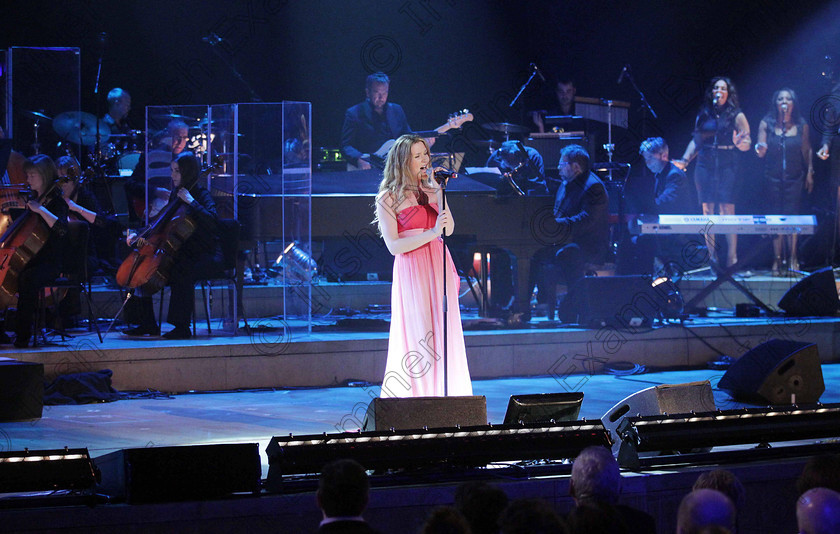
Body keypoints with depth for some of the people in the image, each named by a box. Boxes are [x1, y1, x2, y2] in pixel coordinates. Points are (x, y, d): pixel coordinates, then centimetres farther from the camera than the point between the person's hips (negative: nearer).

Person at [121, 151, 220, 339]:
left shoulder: (202, 195, -10)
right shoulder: (175, 195, 13)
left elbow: (210, 221, -28)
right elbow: (162, 226, 19)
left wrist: (191, 201, -28)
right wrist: (140, 235, 5)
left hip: (206, 256, -8)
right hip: (182, 253, 8)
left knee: (182, 273, -36)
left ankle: (182, 327, -28)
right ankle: (147, 324, 0)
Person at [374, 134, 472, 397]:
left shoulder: (431, 189, 13)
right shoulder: (389, 198, -2)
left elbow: (449, 229, 2)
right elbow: (394, 245, -10)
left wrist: (439, 193, -5)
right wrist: (431, 233, -18)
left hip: (439, 268, 5)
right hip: (411, 271, -5)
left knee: (444, 335, 2)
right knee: (415, 337, -6)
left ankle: (441, 394, 5)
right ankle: (414, 397, -3)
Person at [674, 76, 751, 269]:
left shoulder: (737, 116, 4)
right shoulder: (703, 116, 14)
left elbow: (747, 143, 0)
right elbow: (695, 141, 17)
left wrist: (739, 143, -22)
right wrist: (684, 160, 6)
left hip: (727, 168, -3)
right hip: (705, 167, 3)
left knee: (727, 212, -10)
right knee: (707, 213, 0)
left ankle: (731, 259, -9)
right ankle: (711, 258, 3)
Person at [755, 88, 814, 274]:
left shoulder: (801, 126, 3)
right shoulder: (766, 124, 1)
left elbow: (807, 150, 8)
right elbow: (761, 152, -1)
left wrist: (809, 173, 4)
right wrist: (761, 150, -24)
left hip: (794, 178, 0)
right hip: (773, 178, 0)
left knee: (792, 216, -5)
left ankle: (792, 259, -1)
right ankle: (777, 260, 1)